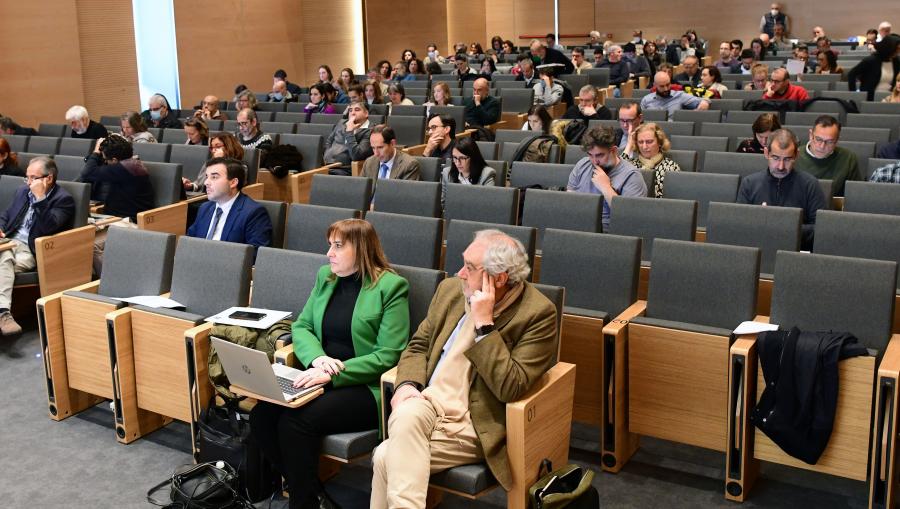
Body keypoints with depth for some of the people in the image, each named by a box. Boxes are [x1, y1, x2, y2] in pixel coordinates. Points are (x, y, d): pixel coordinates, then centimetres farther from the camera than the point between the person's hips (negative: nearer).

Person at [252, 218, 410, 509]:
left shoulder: (391, 286, -7)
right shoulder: (325, 276, 13)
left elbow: (387, 356, -13)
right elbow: (301, 326, 13)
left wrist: (333, 375, -21)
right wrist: (317, 357, -10)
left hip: (366, 387, -6)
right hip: (322, 378, 7)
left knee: (296, 421, -27)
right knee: (262, 416, -16)